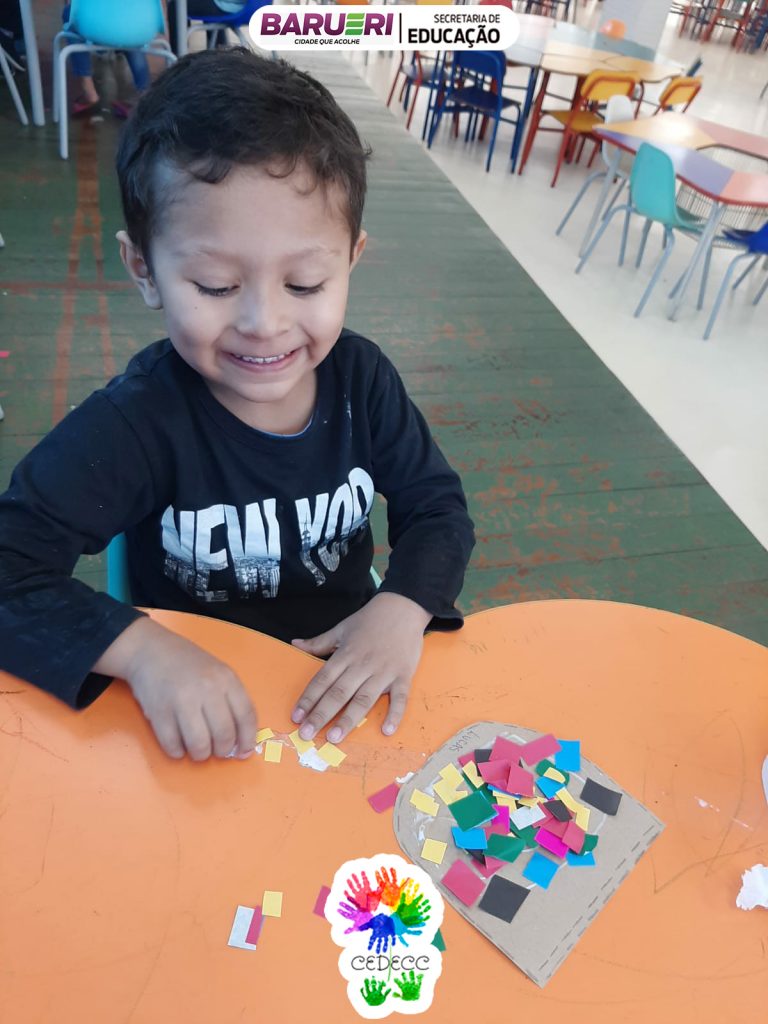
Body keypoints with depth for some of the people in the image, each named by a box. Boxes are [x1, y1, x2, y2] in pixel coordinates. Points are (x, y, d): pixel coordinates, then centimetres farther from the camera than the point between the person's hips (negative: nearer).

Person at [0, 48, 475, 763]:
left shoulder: (362, 377, -11)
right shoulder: (134, 423, -22)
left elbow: (436, 507, -4)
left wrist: (402, 607, -23)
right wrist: (138, 648, -37)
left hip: (350, 671, 4)